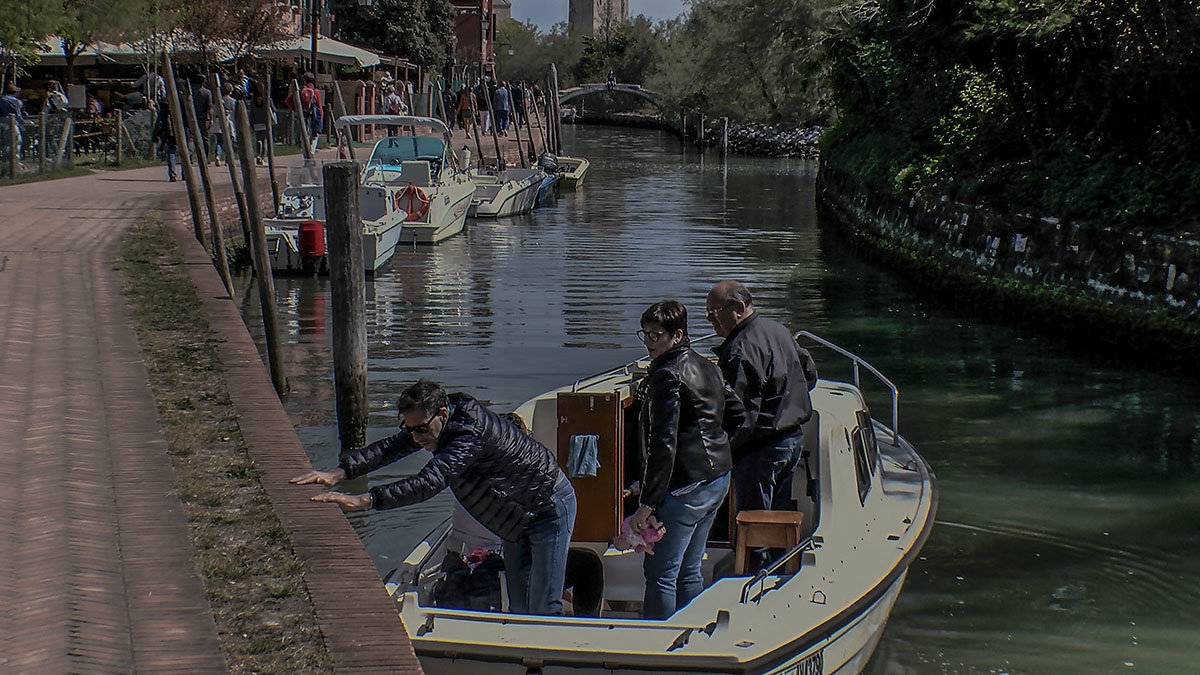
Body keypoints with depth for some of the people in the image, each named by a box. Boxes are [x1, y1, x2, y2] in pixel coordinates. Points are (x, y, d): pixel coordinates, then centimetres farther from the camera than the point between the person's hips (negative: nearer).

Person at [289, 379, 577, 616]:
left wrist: (361, 500, -51)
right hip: (519, 516, 10)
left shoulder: (469, 435, -36)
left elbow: (427, 483, -45)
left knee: (544, 610, -8)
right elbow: (390, 448, -10)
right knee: (519, 608, 12)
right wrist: (338, 472, -25)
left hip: (550, 507, -9)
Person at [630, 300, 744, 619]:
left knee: (659, 573, -4)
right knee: (689, 570, 17)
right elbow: (737, 415, 21)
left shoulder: (667, 377, -17)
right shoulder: (707, 367, 11)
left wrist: (647, 504, -22)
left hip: (685, 486, -10)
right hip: (718, 478, 10)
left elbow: (663, 446, -22)